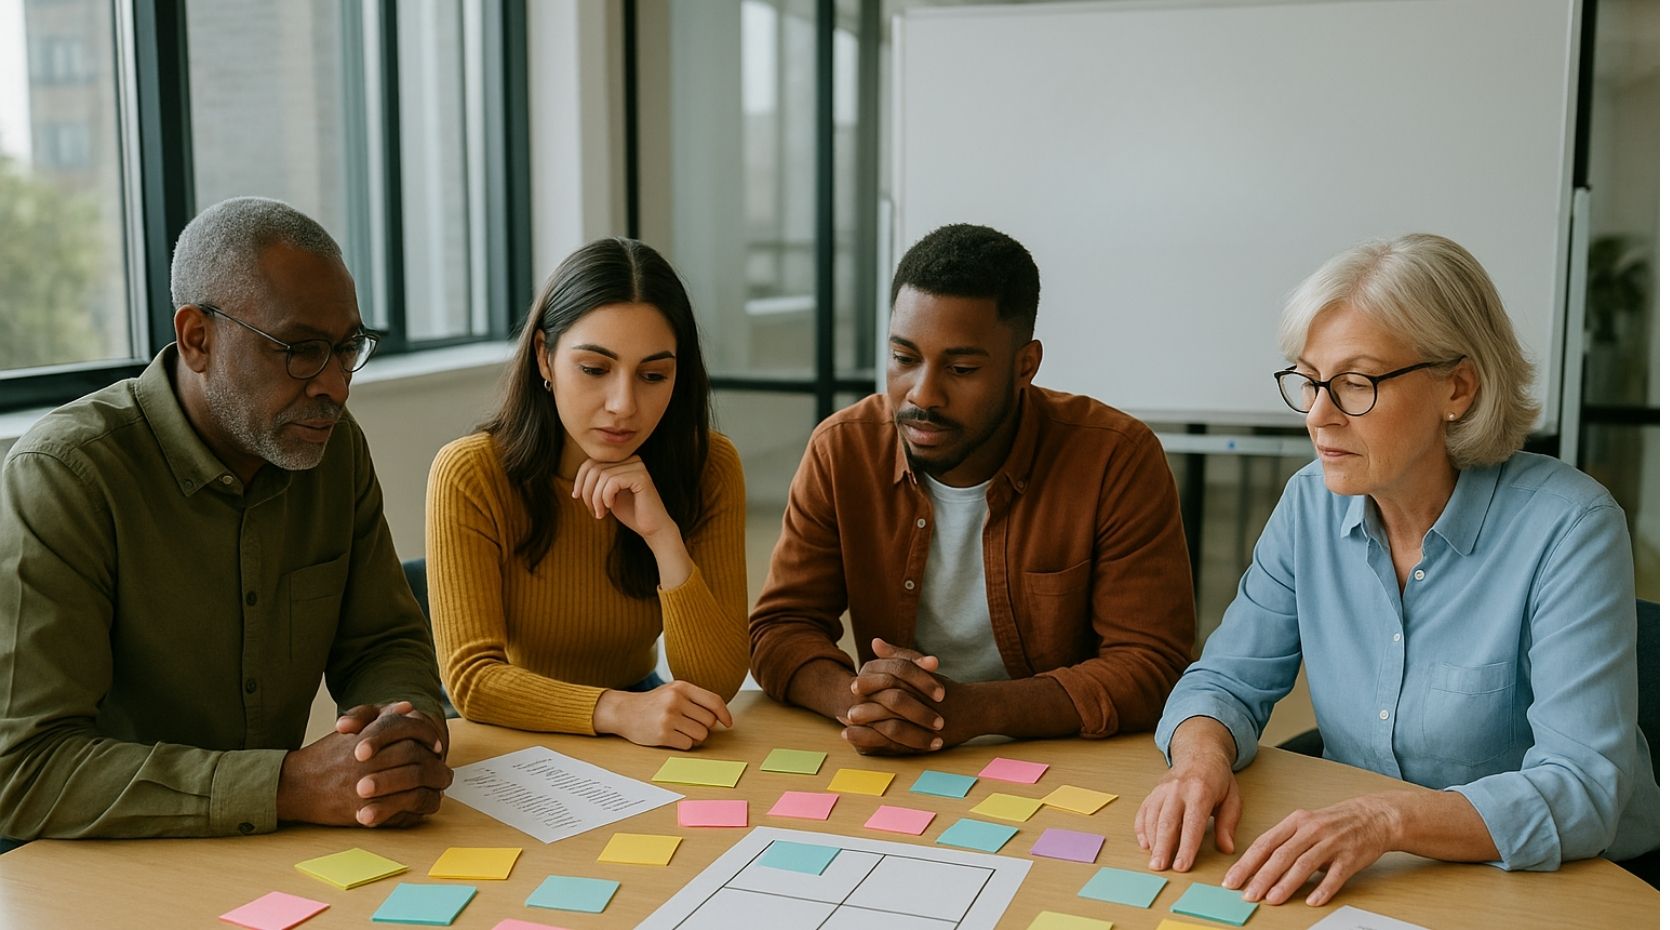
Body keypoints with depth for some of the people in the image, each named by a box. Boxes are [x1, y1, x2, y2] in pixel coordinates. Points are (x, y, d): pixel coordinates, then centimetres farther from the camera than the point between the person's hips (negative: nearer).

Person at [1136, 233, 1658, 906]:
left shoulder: (1567, 526, -16)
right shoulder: (1312, 504, 0)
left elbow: (1582, 791, -22)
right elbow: (1228, 680, 3)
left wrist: (1387, 819, -36)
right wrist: (1201, 756, -19)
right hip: (1356, 876, 4)